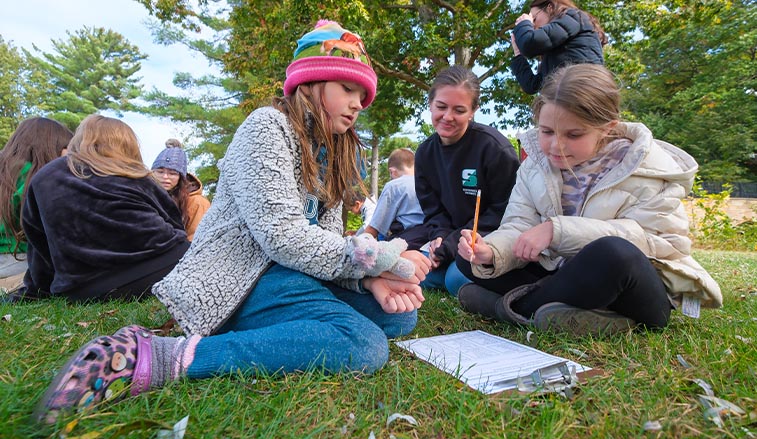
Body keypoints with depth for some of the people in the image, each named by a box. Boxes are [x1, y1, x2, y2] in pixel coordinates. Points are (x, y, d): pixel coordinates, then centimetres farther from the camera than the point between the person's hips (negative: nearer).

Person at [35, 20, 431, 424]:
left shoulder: (331, 150, 17)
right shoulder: (267, 126, -10)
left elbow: (327, 237, 7)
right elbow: (282, 234, -22)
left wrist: (371, 279, -12)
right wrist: (381, 260, -17)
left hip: (296, 273, 9)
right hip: (239, 278, -8)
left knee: (399, 313, -1)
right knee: (364, 345, -29)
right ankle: (154, 357, -28)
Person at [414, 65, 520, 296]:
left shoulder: (494, 147, -17)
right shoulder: (425, 153, 1)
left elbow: (504, 210, -16)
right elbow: (432, 208, 7)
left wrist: (453, 243, -20)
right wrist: (440, 236, -16)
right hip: (453, 237, 7)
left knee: (458, 278, -28)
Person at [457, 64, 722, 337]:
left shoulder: (648, 167, -11)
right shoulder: (536, 165, 0)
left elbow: (647, 238, -23)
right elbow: (518, 227, -8)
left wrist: (558, 229, -30)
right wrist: (491, 253, -30)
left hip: (641, 290, -4)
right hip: (565, 274, 4)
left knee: (613, 251, -40)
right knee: (470, 260, -8)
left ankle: (513, 307, -19)